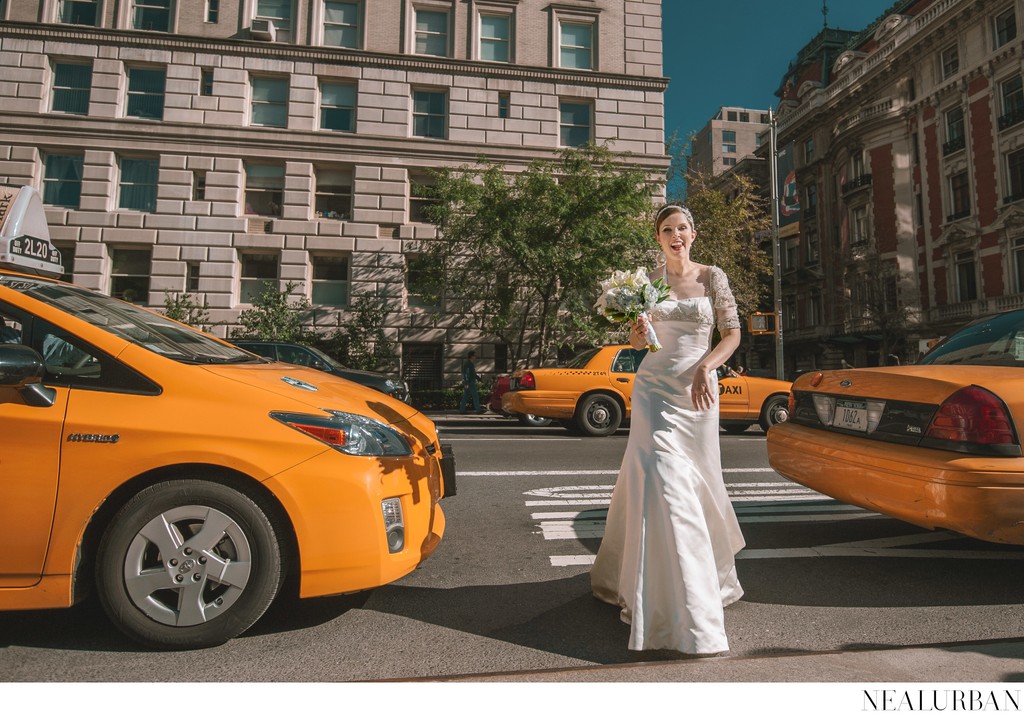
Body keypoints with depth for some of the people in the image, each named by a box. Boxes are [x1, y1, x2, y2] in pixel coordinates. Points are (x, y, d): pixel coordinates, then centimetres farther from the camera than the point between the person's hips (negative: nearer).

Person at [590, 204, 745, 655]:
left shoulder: (712, 277, 4)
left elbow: (732, 334, 2)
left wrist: (705, 366, -15)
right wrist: (638, 331, -12)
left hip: (698, 390, 1)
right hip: (654, 389, 0)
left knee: (698, 481, 10)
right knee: (664, 484, -8)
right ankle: (682, 606, 3)